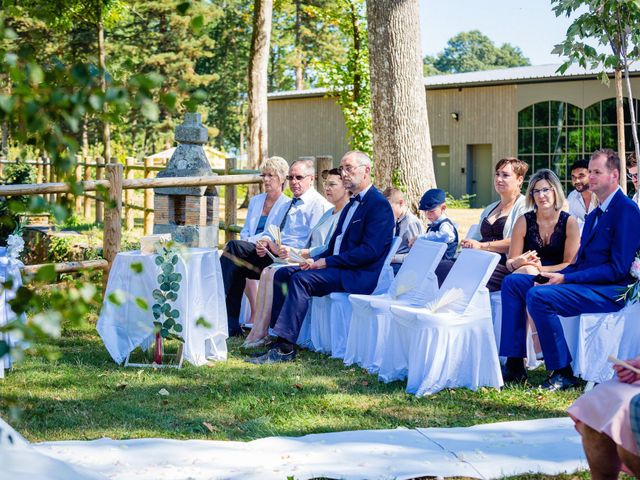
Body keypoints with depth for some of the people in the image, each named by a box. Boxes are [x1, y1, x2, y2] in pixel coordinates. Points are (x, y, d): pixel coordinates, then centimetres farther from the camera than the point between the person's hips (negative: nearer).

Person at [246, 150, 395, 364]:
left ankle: (286, 348, -27)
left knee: (301, 278, -27)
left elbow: (370, 251, -20)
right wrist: (316, 259, 2)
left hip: (359, 274, -10)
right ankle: (278, 336, -7)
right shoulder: (352, 204, 22)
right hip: (337, 267, 10)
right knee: (283, 273, -2)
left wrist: (327, 261, -18)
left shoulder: (379, 205, -11)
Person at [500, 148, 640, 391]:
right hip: (583, 281, 10)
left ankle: (562, 373, -19)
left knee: (539, 296, -29)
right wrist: (555, 276, -2)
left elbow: (618, 269, -18)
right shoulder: (595, 214, 20)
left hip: (611, 290, -10)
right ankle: (514, 366, -5)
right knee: (512, 283, 1)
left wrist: (566, 278, -20)